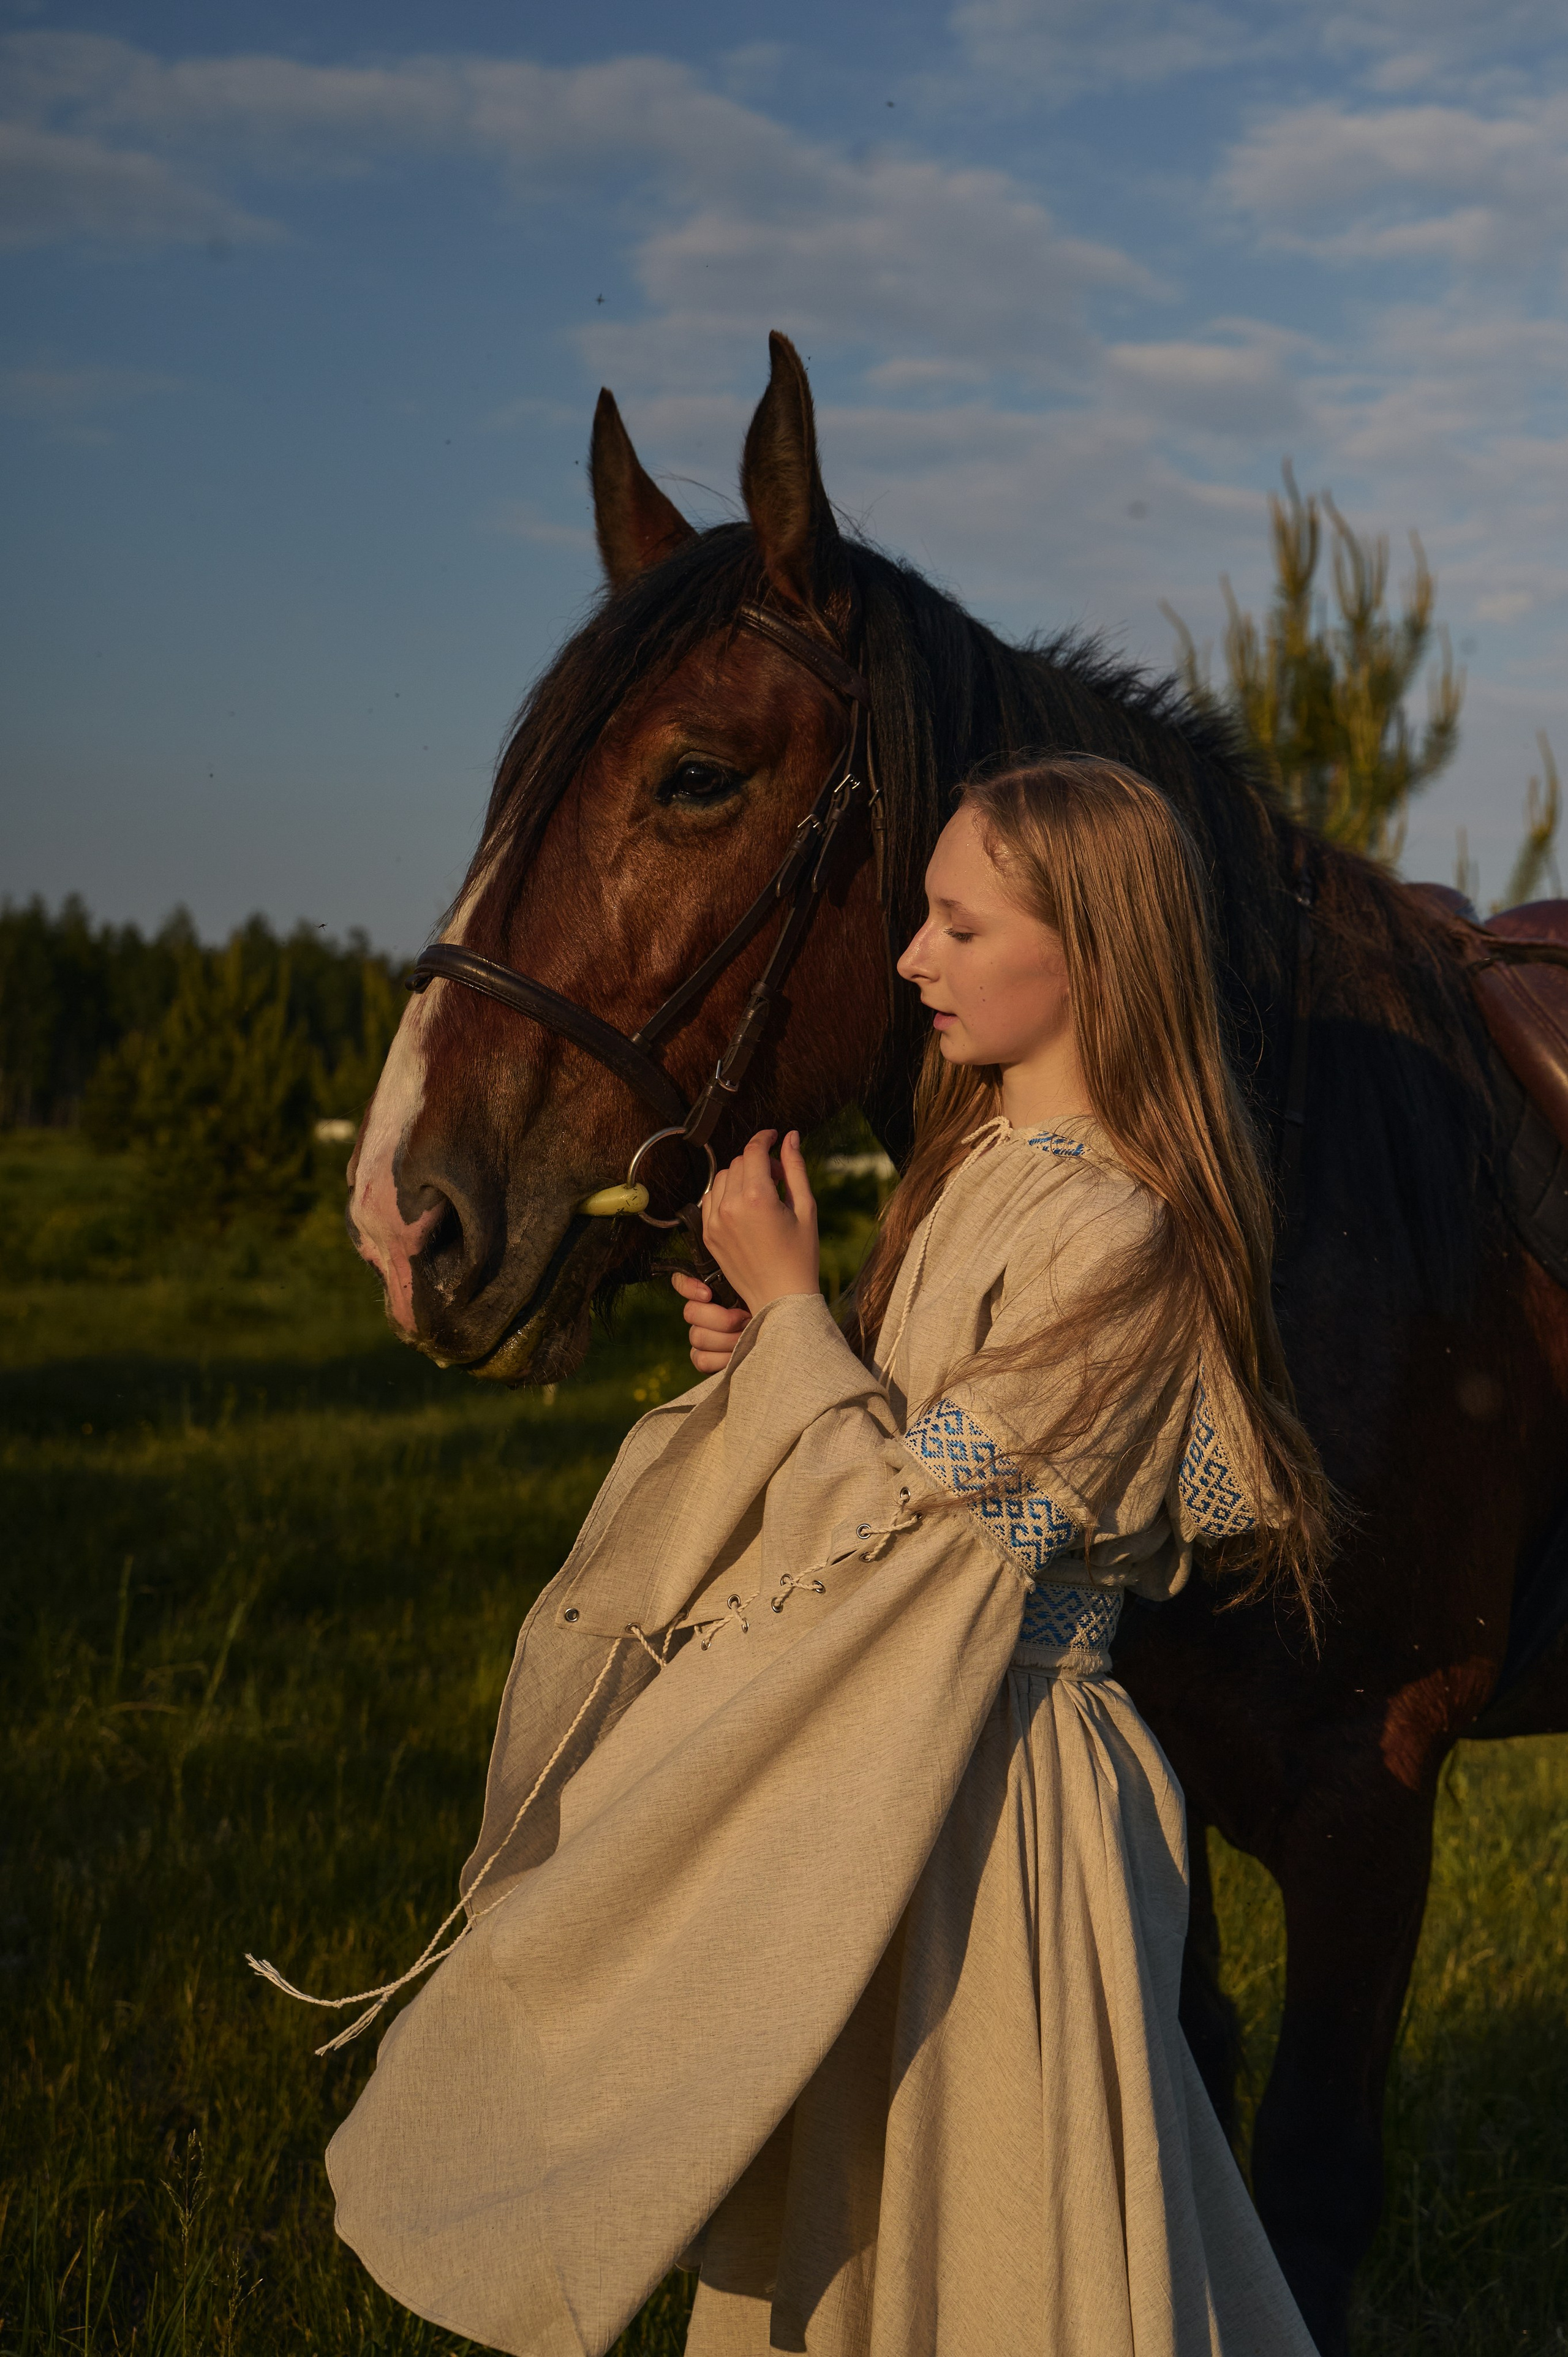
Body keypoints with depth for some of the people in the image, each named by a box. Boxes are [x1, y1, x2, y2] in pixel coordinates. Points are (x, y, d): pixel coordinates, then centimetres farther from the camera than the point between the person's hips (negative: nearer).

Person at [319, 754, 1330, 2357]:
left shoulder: (1114, 1232, -22)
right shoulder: (985, 1161, 7)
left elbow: (909, 1504, -21)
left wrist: (790, 1302, -13)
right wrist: (772, 1362, -1)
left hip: (978, 1778, -9)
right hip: (886, 1747, 9)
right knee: (851, 2206, 21)